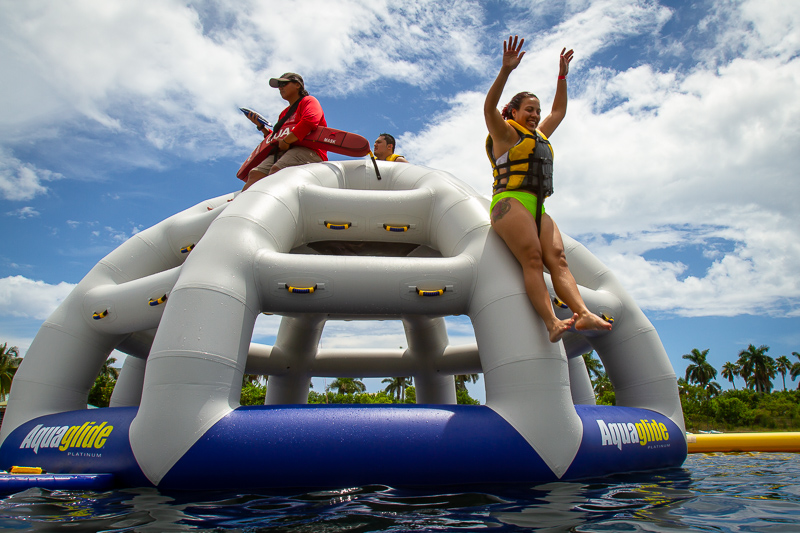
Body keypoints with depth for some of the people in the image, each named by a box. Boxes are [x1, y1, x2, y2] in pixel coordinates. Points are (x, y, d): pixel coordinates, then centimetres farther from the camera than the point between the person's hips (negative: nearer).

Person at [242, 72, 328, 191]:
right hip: (281, 153, 8)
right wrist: (260, 126, 24)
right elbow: (275, 138, 38)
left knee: (276, 169, -34)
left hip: (307, 150, -7)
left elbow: (310, 121, -11)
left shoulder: (309, 101, 12)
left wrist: (285, 141, -13)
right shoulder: (284, 113, 35)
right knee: (255, 173, -19)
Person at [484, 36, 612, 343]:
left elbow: (559, 111, 42)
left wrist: (562, 76, 34)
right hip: (510, 202, -7)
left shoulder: (539, 135, 33)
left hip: (537, 208, 7)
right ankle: (552, 323, -41)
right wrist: (506, 70, -17)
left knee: (557, 257, -16)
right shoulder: (506, 133, 11)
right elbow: (489, 106, -6)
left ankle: (583, 314, -35)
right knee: (532, 258, -25)